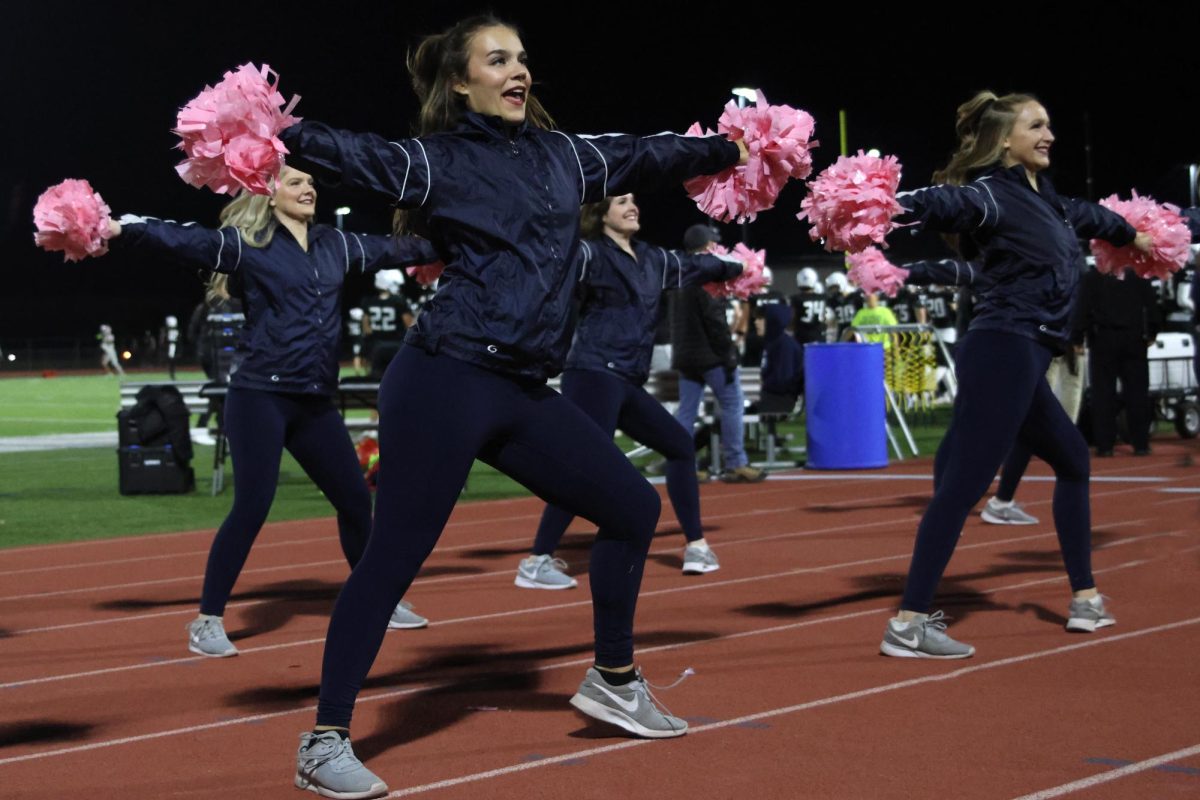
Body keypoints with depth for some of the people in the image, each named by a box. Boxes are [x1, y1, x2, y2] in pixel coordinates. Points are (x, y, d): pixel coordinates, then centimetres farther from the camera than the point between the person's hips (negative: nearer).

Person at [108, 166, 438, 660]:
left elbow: (392, 249, 26)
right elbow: (182, 240, -17)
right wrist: (118, 229, -32)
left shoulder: (335, 246, 12)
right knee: (252, 507, -12)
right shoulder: (246, 244, -5)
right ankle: (207, 621, -1)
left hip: (315, 401, 6)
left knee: (355, 500, 12)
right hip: (260, 396, -6)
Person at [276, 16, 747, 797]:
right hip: (447, 382, -7)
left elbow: (642, 156, 27)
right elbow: (353, 153, -18)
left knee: (634, 506, 13)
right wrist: (273, 135, -35)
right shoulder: (438, 161, -4)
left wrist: (731, 149, 37)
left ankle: (612, 681, 31)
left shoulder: (562, 154, 14)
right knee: (395, 555, -9)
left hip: (527, 392, 7)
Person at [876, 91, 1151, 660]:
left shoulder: (1042, 198, 16)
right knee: (964, 482, -17)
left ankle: (1084, 600, 33)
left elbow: (1086, 216, 37)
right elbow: (944, 201, -32)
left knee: (1072, 459, 24)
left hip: (1022, 357, 11)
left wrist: (1132, 235, 58)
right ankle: (908, 625, -21)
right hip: (1004, 353, -11)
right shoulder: (991, 195, -11)